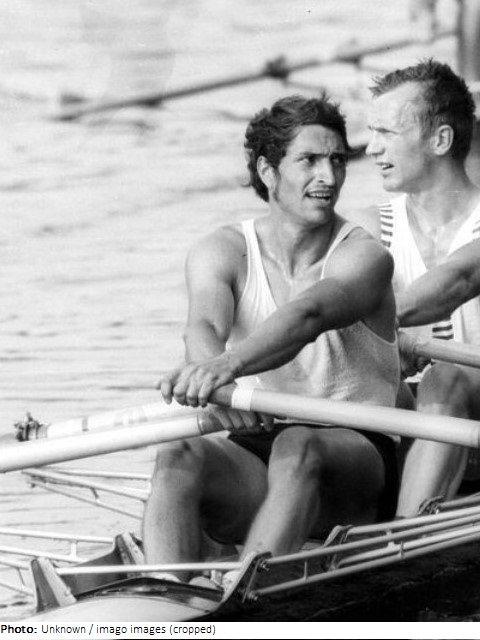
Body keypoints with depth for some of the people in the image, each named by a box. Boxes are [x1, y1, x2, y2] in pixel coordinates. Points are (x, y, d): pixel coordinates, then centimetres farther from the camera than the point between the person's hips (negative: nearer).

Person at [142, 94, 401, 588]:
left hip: (354, 455, -2)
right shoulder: (221, 252, 3)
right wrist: (207, 366, -45)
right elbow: (205, 325, -18)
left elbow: (308, 316, -27)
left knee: (298, 445, -36)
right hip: (253, 449, 3)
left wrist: (229, 365, -48)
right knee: (178, 454, -29)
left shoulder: (364, 258, -6)